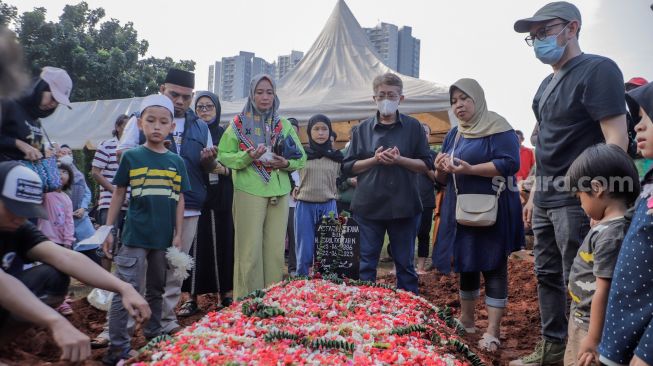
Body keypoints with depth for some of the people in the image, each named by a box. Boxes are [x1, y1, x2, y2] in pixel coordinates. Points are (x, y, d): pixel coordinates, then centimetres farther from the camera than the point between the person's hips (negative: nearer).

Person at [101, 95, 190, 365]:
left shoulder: (177, 162, 5)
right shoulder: (131, 156, -1)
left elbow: (179, 200, 7)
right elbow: (119, 194, 3)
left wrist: (178, 235, 2)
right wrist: (108, 229, 0)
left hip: (164, 238, 3)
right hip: (135, 236, -3)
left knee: (156, 290, 16)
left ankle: (154, 337, 30)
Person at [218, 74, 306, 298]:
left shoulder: (284, 125, 13)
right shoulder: (239, 123, 5)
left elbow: (301, 157, 14)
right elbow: (223, 155, 1)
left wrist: (287, 163, -7)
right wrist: (247, 157, -15)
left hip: (279, 193, 3)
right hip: (249, 193, -3)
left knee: (276, 249, 5)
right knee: (250, 250, -3)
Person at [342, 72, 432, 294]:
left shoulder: (413, 127, 5)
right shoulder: (363, 129, 7)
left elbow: (426, 165, 4)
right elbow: (348, 167, 6)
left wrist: (399, 159, -13)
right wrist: (374, 160, -10)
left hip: (404, 206, 0)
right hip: (369, 206, 1)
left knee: (405, 264, 9)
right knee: (366, 263, 7)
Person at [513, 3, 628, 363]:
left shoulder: (597, 70, -10)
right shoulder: (548, 83, 16)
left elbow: (617, 139, -17)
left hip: (576, 195, -9)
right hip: (546, 195, 9)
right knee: (547, 274, 15)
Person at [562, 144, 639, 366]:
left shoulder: (610, 234, -26)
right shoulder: (608, 225, 2)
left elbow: (603, 291, -23)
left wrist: (593, 339, -19)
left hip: (591, 326, -9)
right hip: (581, 320, 9)